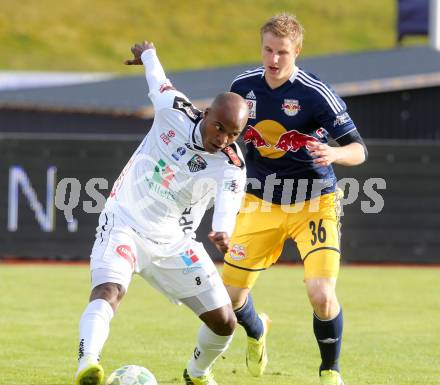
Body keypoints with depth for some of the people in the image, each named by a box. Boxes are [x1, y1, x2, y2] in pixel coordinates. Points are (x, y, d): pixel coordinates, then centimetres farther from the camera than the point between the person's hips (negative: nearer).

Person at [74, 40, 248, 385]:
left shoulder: (231, 169, -17)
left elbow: (228, 206, -38)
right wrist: (148, 54, 31)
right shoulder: (174, 110, -15)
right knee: (108, 292, -29)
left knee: (224, 322, 2)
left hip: (173, 242, 2)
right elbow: (158, 79, 8)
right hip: (124, 224, -2)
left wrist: (223, 234, -62)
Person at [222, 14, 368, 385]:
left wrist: (335, 154, -38)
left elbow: (359, 150, -19)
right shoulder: (243, 86, -4)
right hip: (260, 202, 4)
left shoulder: (316, 94, -18)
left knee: (321, 293, -20)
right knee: (231, 293, 2)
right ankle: (256, 332, 40)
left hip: (314, 204, -4)